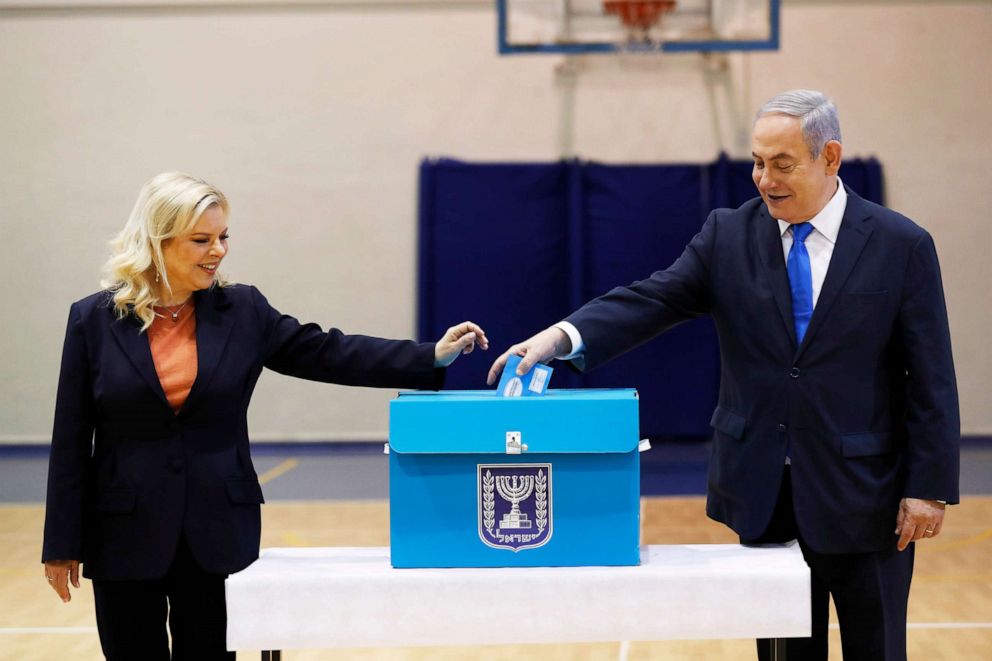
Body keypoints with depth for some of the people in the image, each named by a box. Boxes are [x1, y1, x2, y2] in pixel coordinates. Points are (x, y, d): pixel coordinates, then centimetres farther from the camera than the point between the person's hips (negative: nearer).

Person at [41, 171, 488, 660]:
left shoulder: (243, 311, 2)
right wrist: (62, 545, -3)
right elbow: (71, 441, -1)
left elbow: (327, 354, -1)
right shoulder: (94, 320, -3)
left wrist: (434, 356, -11)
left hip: (217, 533, 2)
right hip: (126, 535, -1)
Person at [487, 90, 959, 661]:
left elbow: (930, 380, -4)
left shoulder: (902, 245, -4)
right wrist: (563, 336, -25)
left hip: (863, 496, -2)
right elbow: (652, 300, -8)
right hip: (763, 495, 2)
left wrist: (929, 487, -9)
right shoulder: (728, 235, 3)